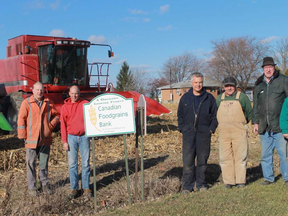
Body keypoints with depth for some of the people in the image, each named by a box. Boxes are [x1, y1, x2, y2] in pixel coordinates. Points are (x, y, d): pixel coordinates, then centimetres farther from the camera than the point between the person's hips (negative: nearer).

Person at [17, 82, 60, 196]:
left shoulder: (49, 103, 4)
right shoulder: (26, 103, -5)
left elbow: (56, 115, 14)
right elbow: (21, 120, -4)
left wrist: (51, 125, -1)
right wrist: (23, 135, -7)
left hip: (45, 139, 3)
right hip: (31, 139, -3)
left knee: (44, 163, 14)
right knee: (31, 164, 4)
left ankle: (45, 184, 27)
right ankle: (32, 187, 15)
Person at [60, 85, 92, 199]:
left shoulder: (86, 104, 4)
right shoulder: (65, 107, 5)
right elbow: (63, 125, 5)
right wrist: (64, 141, 0)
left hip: (84, 136, 0)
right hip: (71, 137, 1)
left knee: (86, 163, 3)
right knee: (72, 164, 3)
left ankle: (86, 188, 12)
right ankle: (74, 189, 11)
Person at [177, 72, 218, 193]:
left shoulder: (209, 98, 7)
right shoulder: (185, 98, 10)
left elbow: (214, 115, 10)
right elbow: (180, 115, 14)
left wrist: (211, 129, -1)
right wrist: (182, 128, 3)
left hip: (204, 134, 0)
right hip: (188, 133, 0)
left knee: (202, 160, 6)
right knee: (187, 160, -3)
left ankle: (201, 184, 18)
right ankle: (187, 186, 3)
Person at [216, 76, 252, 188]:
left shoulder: (242, 97, 5)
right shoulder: (219, 99, 12)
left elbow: (249, 113, 11)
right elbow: (215, 114, 21)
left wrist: (241, 123, 7)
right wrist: (222, 124, 13)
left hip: (239, 132, -2)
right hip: (224, 133, 3)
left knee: (240, 157, -1)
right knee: (225, 157, 2)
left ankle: (241, 181, 8)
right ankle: (228, 181, 9)